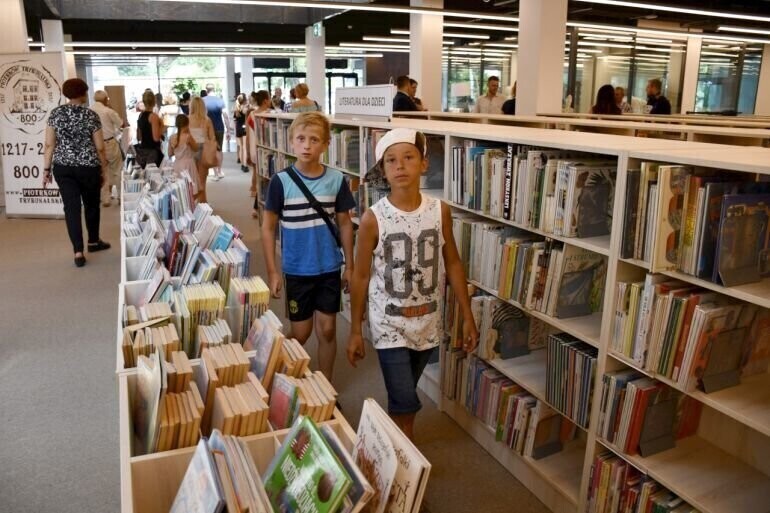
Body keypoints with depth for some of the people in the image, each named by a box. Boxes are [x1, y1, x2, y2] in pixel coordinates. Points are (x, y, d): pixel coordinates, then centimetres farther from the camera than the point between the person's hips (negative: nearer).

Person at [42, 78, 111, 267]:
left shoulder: (56, 113, 1)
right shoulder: (91, 115, -6)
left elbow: (49, 144, -1)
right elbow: (100, 147, -5)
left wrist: (46, 169, 6)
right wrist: (103, 170, 7)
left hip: (62, 167, 2)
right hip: (88, 167, -2)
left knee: (71, 207, 2)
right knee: (91, 204, 17)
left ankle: (78, 252, -3)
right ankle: (93, 241, 33)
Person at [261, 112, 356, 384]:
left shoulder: (337, 180, -5)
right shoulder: (281, 181, -10)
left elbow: (344, 223, 4)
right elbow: (268, 227, -4)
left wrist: (349, 265, 5)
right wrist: (272, 271, -6)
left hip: (330, 268, 2)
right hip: (297, 270, -1)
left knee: (327, 331, 10)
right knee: (301, 333, 10)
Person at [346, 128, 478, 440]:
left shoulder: (440, 211, -6)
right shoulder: (373, 218, -14)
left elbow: (452, 263, 4)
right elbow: (360, 276, -6)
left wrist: (467, 317, 4)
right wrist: (355, 331, -1)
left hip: (427, 322, 3)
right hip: (389, 324, -3)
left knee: (405, 395, 21)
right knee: (405, 403, -3)